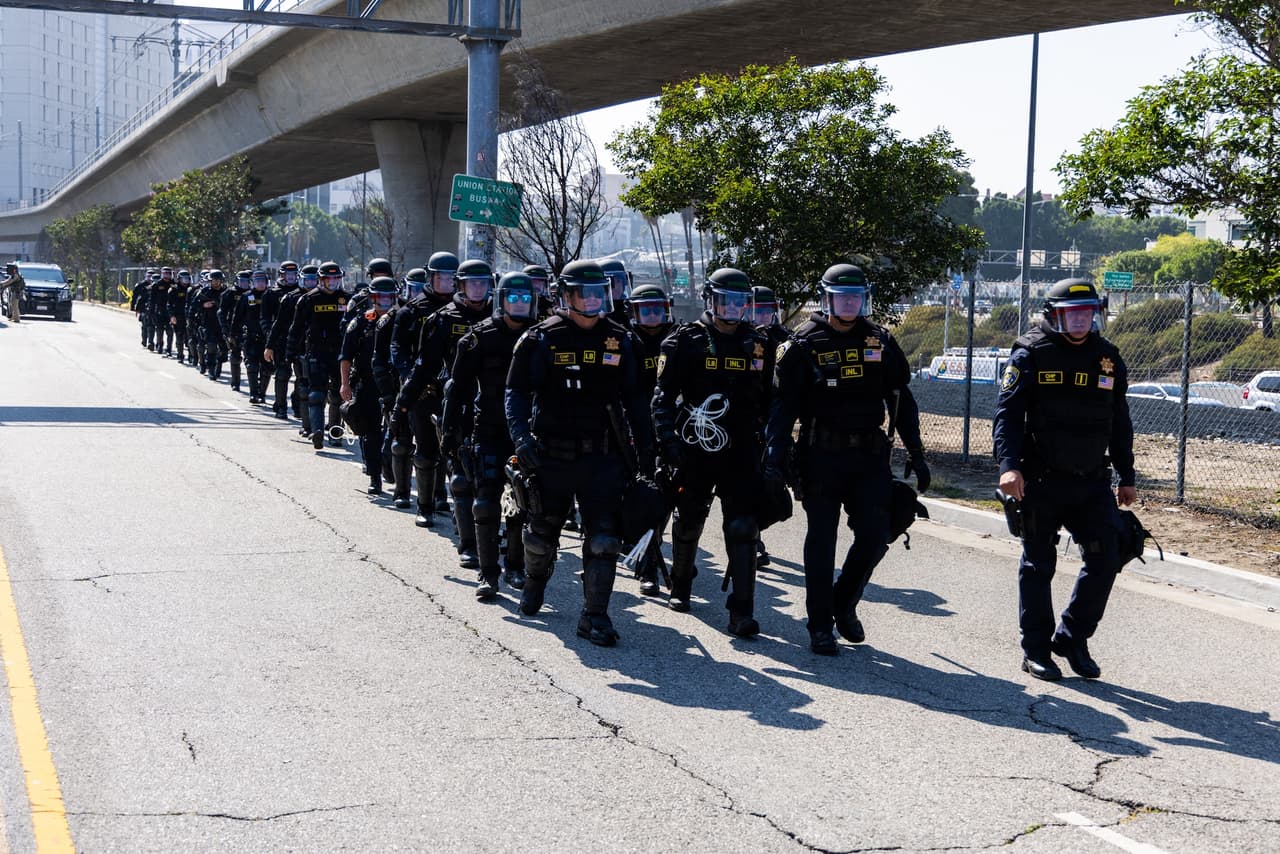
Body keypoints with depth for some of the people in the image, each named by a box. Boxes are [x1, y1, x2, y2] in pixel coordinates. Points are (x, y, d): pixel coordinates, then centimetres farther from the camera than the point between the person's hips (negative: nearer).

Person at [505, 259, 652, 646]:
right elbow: (516, 391, -4)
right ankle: (534, 584, 44)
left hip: (602, 457, 1)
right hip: (553, 456, -1)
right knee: (542, 533, 15)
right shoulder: (542, 339, -4)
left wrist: (645, 447, 9)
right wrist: (521, 435, -18)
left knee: (603, 538, -7)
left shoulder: (619, 341, 5)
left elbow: (633, 397, 12)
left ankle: (594, 615, 1)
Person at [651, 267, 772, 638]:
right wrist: (669, 441, -15)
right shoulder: (685, 342, -2)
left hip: (741, 451, 2)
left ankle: (742, 612, -8)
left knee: (743, 528, -8)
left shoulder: (758, 346, 9)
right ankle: (680, 587, 38)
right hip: (694, 450, -1)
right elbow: (663, 396, -4)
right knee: (688, 523, 13)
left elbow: (769, 402, 17)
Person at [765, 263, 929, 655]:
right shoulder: (805, 343, -3)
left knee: (875, 535, 0)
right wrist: (775, 460, -13)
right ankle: (820, 626, 11)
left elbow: (901, 401, 13)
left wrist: (917, 457, 10)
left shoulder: (880, 341, 7)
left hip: (870, 455, 3)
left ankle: (844, 604, 23)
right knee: (821, 540, 2)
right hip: (821, 456, -3)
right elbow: (783, 405, -5)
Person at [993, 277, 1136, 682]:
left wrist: (1126, 477, 17)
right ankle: (1036, 650, 15)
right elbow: (1007, 413, -10)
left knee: (1105, 558, -1)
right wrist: (1009, 465, -23)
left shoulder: (1108, 358, 9)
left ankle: (1072, 638, 16)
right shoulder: (1032, 354, -5)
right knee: (1038, 565, 4)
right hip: (1041, 481, -4)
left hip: (1092, 482, 4)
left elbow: (1119, 423, 17)